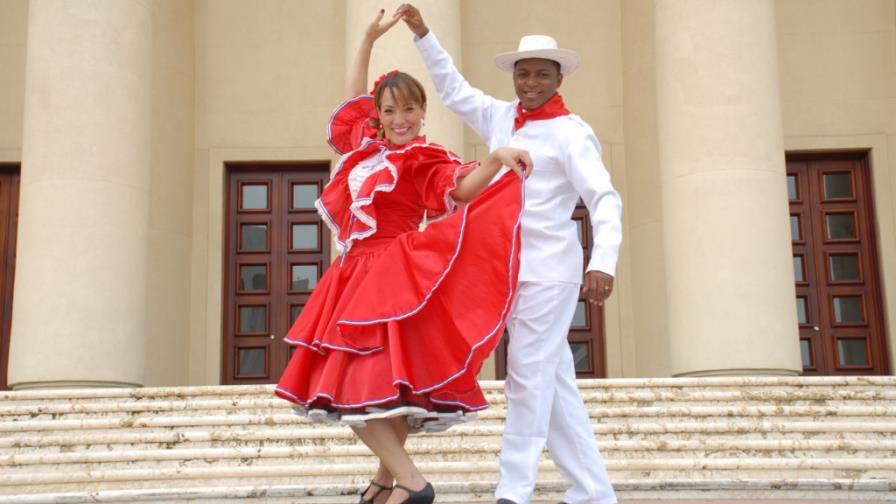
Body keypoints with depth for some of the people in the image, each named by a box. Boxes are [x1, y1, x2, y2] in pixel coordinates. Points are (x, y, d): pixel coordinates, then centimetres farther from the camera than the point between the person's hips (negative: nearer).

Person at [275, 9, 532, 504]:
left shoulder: (423, 160, -5)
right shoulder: (366, 143, 14)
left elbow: (461, 190, -23)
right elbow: (353, 96, 29)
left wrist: (496, 159, -40)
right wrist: (369, 39, 30)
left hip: (392, 278, -8)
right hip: (357, 273, 8)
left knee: (359, 382, -16)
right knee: (376, 383, 11)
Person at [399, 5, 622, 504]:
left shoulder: (571, 133, -7)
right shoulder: (502, 117, 12)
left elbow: (605, 199, -14)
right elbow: (455, 89, 26)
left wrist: (603, 261, -28)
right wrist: (423, 33, 24)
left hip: (549, 270, -7)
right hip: (510, 269, 7)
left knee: (529, 378, -7)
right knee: (555, 383, 8)